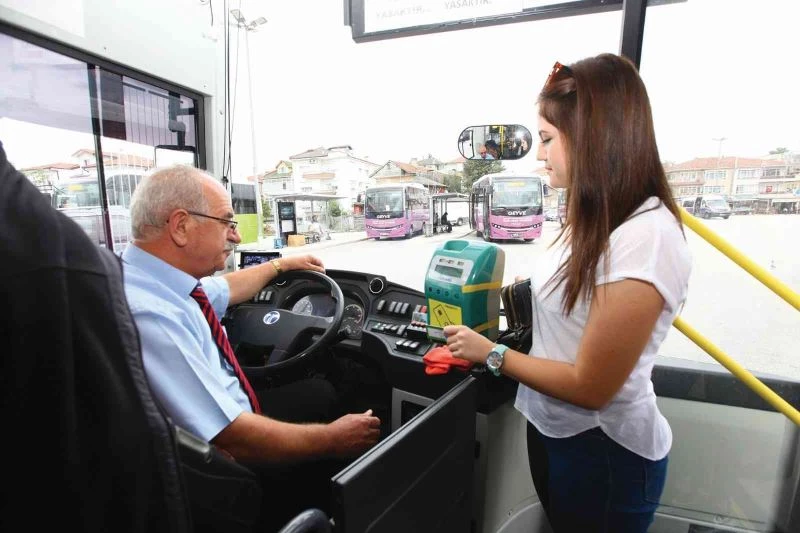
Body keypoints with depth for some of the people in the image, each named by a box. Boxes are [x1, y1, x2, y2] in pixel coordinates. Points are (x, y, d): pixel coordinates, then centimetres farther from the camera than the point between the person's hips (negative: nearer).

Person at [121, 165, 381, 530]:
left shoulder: (162, 279, -6)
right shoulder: (149, 316, -33)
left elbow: (225, 289, 17)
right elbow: (232, 440, -31)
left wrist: (280, 265, 27)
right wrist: (333, 439, -18)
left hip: (225, 418, 8)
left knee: (320, 393, 16)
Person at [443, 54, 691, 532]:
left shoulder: (648, 237, -28)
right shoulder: (598, 218, -1)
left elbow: (590, 387, -24)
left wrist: (491, 354, -15)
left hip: (603, 451, -7)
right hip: (552, 426, 7)